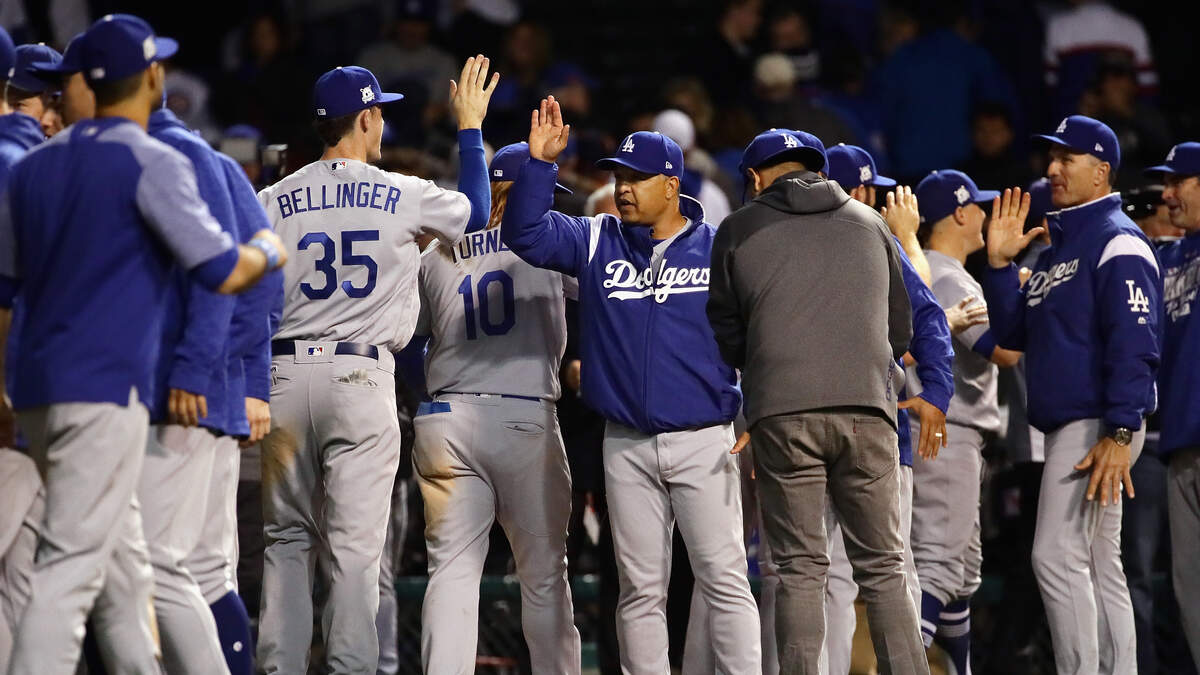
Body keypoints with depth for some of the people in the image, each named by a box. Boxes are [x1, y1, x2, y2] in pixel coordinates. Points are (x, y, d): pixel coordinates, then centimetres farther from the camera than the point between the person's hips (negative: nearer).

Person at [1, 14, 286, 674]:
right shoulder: (152, 163, -7)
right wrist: (267, 249, 10)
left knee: (124, 563, 16)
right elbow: (224, 272, -10)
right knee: (72, 566, -13)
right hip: (104, 390, -8)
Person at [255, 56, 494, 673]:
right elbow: (476, 212, 20)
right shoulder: (404, 197, 0)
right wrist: (470, 127, 29)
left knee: (287, 541, 10)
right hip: (361, 379, -2)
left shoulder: (273, 202, 4)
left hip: (286, 375, 2)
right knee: (355, 546, -3)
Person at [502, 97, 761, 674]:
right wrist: (540, 163, -15)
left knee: (724, 579, -8)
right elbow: (524, 232, -2)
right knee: (640, 588, 5)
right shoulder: (597, 242, 8)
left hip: (703, 442, -3)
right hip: (627, 447, 3)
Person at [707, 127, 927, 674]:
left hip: (781, 412, -1)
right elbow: (900, 328, 19)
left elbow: (725, 339, 13)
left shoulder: (737, 231, 8)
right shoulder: (869, 224, 15)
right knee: (883, 567, 5)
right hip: (867, 407, 2)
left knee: (799, 568, 2)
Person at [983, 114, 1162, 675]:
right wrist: (1000, 264, 7)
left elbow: (1134, 345, -18)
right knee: (1099, 569, 10)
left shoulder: (1117, 242, -10)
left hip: (1099, 425, -10)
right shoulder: (1058, 245, 20)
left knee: (1058, 555, -17)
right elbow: (1015, 334, 19)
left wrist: (1120, 434, -25)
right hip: (1064, 428, 10)